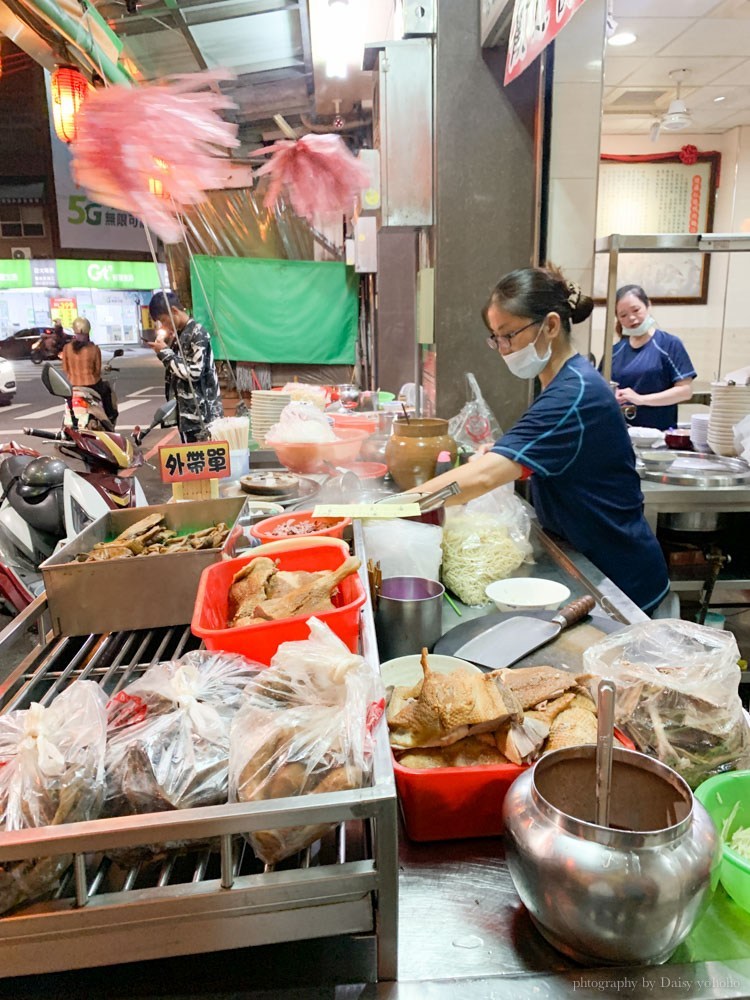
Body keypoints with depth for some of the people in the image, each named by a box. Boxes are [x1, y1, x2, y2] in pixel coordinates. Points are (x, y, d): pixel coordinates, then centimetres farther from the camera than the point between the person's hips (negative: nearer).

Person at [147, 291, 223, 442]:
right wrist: (166, 345, 4)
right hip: (186, 411, 9)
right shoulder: (178, 334, 12)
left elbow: (193, 373, -21)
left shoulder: (198, 334, -14)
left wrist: (165, 352, -13)